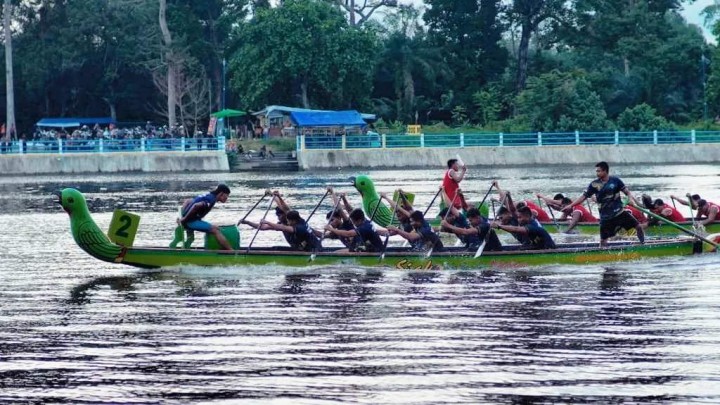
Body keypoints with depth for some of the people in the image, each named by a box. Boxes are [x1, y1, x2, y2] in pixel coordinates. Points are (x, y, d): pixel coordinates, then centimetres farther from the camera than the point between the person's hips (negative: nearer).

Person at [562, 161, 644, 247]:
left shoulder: (615, 180, -2)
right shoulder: (594, 184, -2)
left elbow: (627, 192, 0)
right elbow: (584, 196, 0)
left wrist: (634, 202, -18)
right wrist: (570, 205, -7)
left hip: (619, 212, 0)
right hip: (606, 216, 0)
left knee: (638, 226, -5)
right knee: (603, 240, -1)